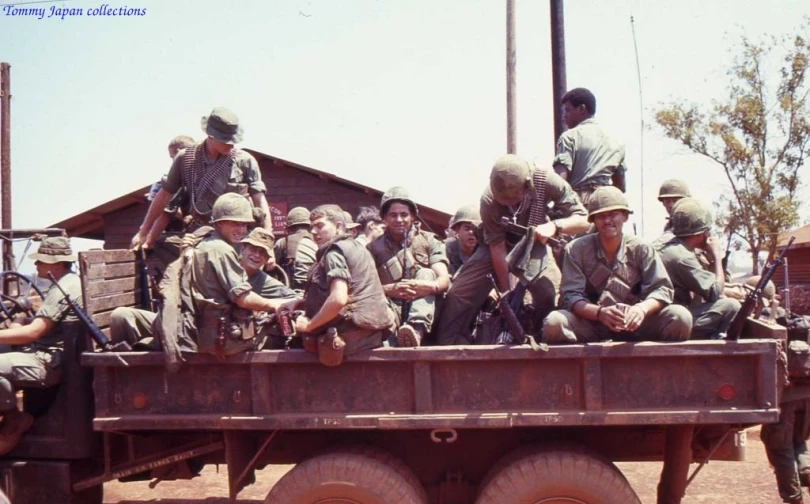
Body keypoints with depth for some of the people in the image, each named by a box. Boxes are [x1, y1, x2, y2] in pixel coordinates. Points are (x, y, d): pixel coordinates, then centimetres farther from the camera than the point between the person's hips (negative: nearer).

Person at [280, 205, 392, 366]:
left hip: (352, 333, -9)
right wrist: (300, 302, 14)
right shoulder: (356, 247, 18)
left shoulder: (334, 251, -10)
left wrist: (309, 325, -13)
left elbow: (338, 299, -25)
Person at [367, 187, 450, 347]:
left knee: (426, 273, -25)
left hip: (423, 311, 0)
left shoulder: (429, 241, 9)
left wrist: (430, 286, -28)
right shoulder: (374, 247, 10)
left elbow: (444, 279, -3)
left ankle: (416, 330, -47)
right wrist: (390, 290, -25)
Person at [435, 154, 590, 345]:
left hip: (533, 246, 0)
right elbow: (497, 248, -22)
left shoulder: (546, 181, -29)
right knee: (458, 295, -15)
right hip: (499, 246, 0)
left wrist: (554, 226, -44)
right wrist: (506, 292, -21)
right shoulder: (489, 200, -29)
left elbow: (583, 220, -24)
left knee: (552, 297, -25)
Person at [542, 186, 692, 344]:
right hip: (592, 324, -2)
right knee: (554, 323, -33)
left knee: (681, 317, -24)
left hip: (634, 324, 2)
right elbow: (571, 296, -11)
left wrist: (642, 308, -30)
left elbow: (662, 289, -6)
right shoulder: (576, 249, -4)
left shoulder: (641, 249, 1)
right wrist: (600, 312, -32)